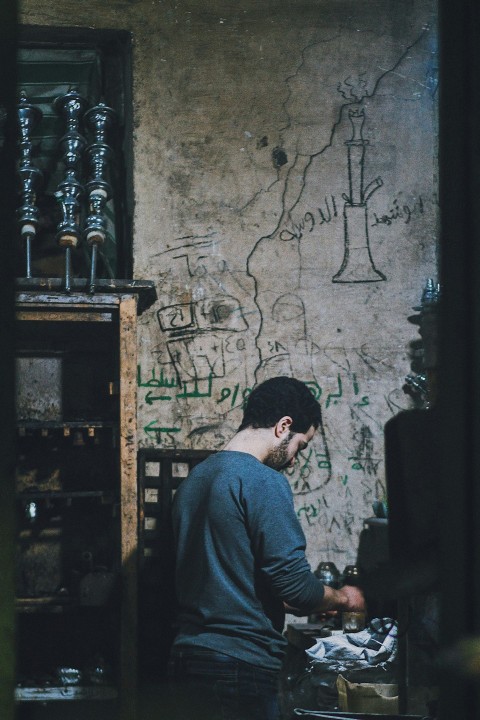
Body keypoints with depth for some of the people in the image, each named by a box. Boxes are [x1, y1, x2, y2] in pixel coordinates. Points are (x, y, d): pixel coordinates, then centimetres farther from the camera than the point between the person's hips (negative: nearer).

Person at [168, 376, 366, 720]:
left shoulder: (195, 479, 15)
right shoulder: (264, 481, -13)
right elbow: (294, 582, -17)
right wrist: (342, 598, 3)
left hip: (188, 654, 9)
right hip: (240, 667, -9)